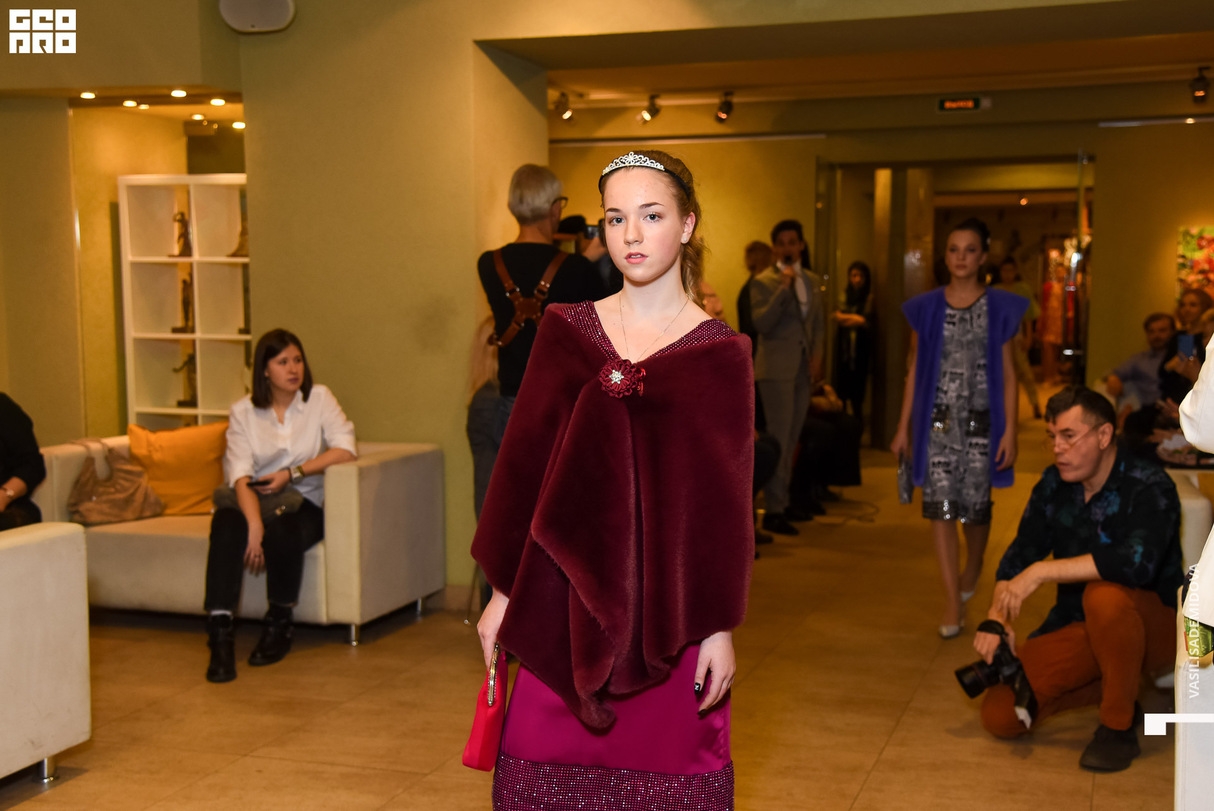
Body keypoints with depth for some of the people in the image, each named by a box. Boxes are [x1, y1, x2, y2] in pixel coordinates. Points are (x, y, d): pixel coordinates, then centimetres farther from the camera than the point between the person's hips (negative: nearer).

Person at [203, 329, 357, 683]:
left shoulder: (320, 399, 3)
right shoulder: (243, 412, 2)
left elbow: (346, 448, -10)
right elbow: (241, 474, -11)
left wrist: (292, 473, -17)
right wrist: (254, 526, -28)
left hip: (303, 502, 0)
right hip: (254, 499, 1)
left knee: (283, 532, -33)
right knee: (226, 525, -32)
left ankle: (279, 625, -8)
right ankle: (219, 634, -33)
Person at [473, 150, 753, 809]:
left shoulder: (719, 353, -1)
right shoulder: (566, 330, 5)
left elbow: (726, 500, -1)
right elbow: (523, 462, 5)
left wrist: (720, 628, -3)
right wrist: (503, 593, 4)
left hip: (667, 607, -2)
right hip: (564, 602, 2)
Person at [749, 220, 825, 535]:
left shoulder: (812, 282, 14)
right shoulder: (763, 281, -3)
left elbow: (819, 323, 17)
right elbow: (761, 324, -14)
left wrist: (817, 356, 3)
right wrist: (782, 289, -21)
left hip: (804, 367, 6)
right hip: (777, 367, -6)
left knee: (791, 438, 11)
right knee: (778, 438, -9)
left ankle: (783, 501, 19)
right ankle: (773, 511, -7)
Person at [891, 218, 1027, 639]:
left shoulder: (1001, 308, 3)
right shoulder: (927, 308, 6)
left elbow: (1008, 373, 2)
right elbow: (915, 369, 10)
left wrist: (1010, 431, -4)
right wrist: (903, 427, 7)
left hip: (981, 420, -1)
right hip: (937, 420, 1)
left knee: (975, 507, 4)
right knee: (941, 506, -6)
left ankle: (972, 569, 36)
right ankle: (953, 601, 0)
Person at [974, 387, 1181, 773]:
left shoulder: (1149, 487, -19)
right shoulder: (1054, 484, 1)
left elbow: (1137, 562, -38)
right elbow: (1018, 556, 3)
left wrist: (1043, 572, -37)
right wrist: (996, 617, -16)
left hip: (1154, 630, -5)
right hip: (1076, 627, 6)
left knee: (1105, 595, -40)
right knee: (1000, 715, -14)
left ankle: (1118, 728, -19)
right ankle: (1111, 689, 9)